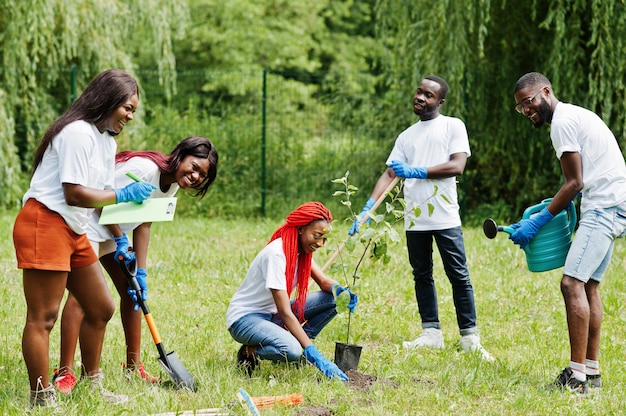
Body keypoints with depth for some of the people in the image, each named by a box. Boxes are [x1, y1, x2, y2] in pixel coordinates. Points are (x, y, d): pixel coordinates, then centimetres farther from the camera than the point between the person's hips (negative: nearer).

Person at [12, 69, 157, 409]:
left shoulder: (108, 141, 16)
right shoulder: (79, 133, -16)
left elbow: (103, 193, 20)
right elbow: (74, 193, -21)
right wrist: (123, 195, -17)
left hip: (74, 232, 11)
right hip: (44, 224, -11)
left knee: (101, 309, 15)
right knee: (43, 317, -8)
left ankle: (94, 387, 27)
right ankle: (41, 399, -5)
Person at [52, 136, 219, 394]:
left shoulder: (172, 184, 2)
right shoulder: (145, 168, -26)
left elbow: (144, 225, 3)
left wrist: (141, 272, -2)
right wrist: (120, 241, -16)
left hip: (116, 231, 10)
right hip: (90, 224, -10)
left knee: (133, 291, 9)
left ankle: (133, 366, 19)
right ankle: (65, 373, -18)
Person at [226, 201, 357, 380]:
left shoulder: (302, 251, -1)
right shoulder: (276, 254, -27)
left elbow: (324, 281, 2)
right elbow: (285, 312, -29)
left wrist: (338, 290, -25)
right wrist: (313, 353, -33)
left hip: (272, 314, 8)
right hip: (244, 318, -8)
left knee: (334, 299, -8)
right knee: (291, 350, -37)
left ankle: (300, 344, 1)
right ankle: (250, 352, -8)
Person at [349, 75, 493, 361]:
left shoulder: (452, 126, 2)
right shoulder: (407, 136, 17)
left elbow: (457, 166, -10)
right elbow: (389, 174, 11)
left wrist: (417, 172, -16)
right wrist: (367, 209, -2)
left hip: (445, 216, -5)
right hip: (414, 219, 5)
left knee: (458, 276, -4)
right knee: (422, 275, 8)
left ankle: (469, 337, -2)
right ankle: (431, 332, 14)